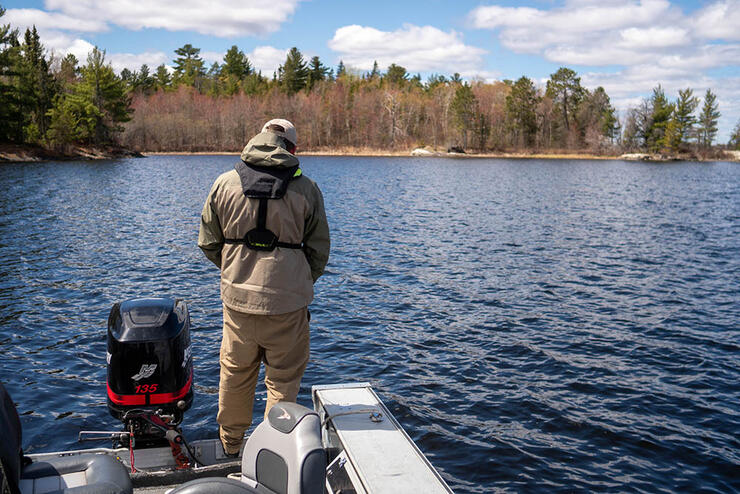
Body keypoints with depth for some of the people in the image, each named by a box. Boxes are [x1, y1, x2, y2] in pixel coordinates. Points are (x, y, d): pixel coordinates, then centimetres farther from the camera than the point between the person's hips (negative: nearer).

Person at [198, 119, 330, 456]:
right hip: (287, 302, -2)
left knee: (234, 374, 19)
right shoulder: (306, 189, -5)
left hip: (237, 298, 3)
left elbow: (208, 244, 7)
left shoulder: (224, 184, 0)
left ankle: (230, 447, 36)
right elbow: (319, 251, 1)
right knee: (283, 380, 10)